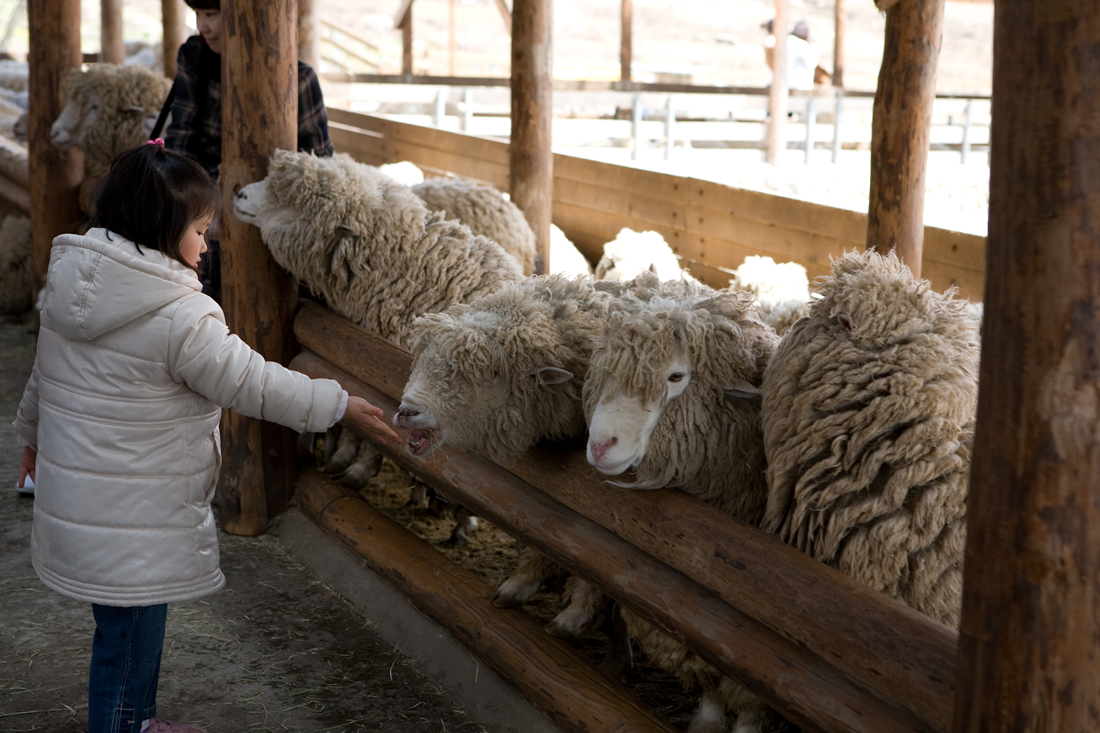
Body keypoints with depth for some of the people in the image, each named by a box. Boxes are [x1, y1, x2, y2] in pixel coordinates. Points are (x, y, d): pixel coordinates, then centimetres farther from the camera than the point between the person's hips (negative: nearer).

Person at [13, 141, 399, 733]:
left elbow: (43, 376, 18)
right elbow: (254, 385, -17)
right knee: (128, 634, 5)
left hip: (72, 498, 9)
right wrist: (341, 406, -7)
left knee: (134, 623, 24)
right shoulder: (181, 318, -22)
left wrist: (33, 434, 35)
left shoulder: (69, 287, 4)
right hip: (132, 522, -9)